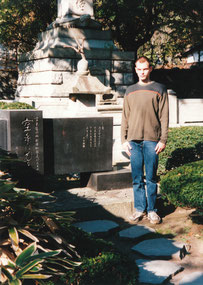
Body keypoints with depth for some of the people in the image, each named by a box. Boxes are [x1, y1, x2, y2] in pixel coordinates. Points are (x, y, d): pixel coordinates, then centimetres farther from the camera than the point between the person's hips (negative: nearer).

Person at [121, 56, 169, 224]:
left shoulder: (159, 89, 5)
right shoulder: (130, 91, 14)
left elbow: (164, 117, 1)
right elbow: (125, 117, 13)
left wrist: (163, 140, -7)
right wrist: (124, 139, 5)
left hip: (152, 140, -3)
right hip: (134, 140, 3)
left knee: (151, 178, 1)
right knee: (137, 178, 6)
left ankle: (152, 210, 11)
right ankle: (139, 208, 15)